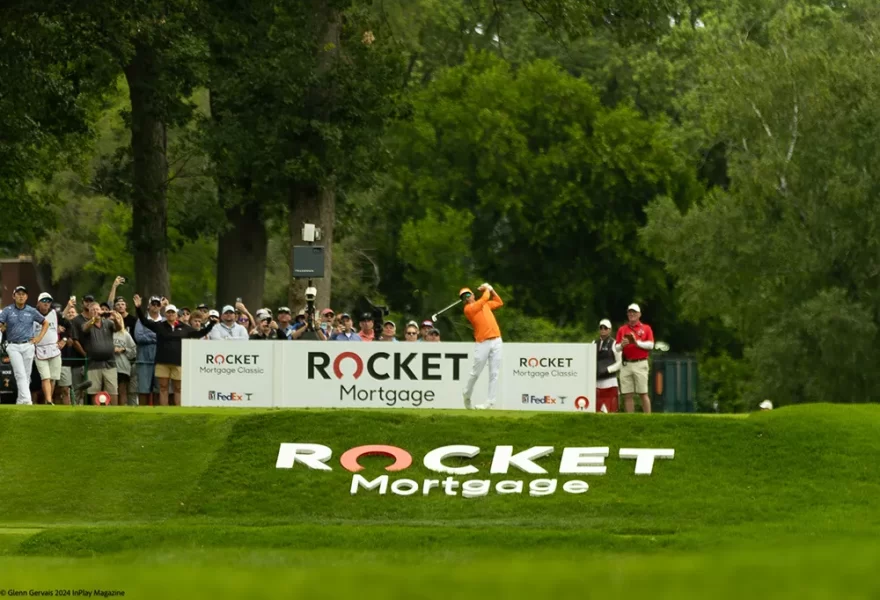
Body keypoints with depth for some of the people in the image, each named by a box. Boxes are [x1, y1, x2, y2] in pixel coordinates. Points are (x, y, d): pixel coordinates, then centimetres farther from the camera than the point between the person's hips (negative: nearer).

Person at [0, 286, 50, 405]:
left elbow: (45, 323, 18)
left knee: (27, 375, 5)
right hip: (13, 347, -2)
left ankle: (20, 401, 16)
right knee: (20, 375, -14)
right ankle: (27, 400, -23)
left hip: (28, 346, 2)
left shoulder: (32, 311, 7)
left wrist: (39, 337, 6)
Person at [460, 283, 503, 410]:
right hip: (483, 343, -5)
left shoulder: (484, 304, 19)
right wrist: (486, 290, 12)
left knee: (494, 374, -2)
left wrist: (491, 290, 22)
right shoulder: (468, 309, -3)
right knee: (475, 373, 0)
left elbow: (499, 303, 31)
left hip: (496, 341, 5)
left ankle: (490, 403, -3)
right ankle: (467, 396, 23)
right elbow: (485, 298, -7)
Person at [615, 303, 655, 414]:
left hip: (640, 363, -3)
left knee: (643, 393, -5)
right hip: (626, 364, 3)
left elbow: (650, 345, -3)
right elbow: (616, 348, 10)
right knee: (627, 395, 1)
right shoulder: (622, 330, 15)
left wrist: (637, 343, -14)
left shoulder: (646, 328, 8)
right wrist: (622, 345, -11)